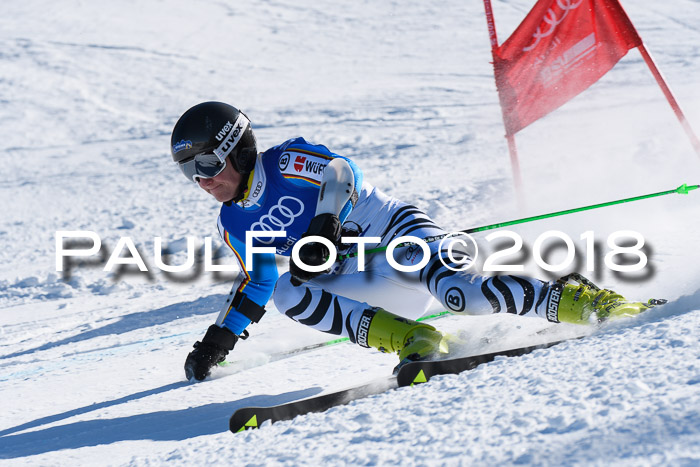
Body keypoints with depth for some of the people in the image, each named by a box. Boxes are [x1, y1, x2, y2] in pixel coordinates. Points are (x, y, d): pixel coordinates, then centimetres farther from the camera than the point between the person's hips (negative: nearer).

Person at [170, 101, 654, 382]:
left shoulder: (286, 163, -8)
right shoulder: (235, 225, 13)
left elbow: (342, 171, -23)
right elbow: (256, 281, 26)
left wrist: (323, 224, -38)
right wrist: (219, 338, 21)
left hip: (397, 231, -7)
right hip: (372, 282, 7)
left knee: (464, 294, -35)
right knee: (287, 293, -20)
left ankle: (574, 300, -21)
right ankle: (412, 339, -27)